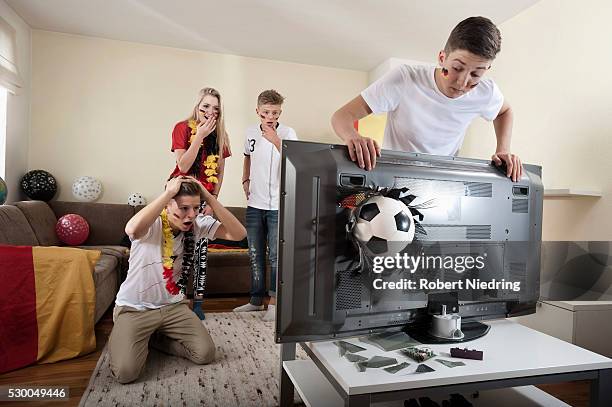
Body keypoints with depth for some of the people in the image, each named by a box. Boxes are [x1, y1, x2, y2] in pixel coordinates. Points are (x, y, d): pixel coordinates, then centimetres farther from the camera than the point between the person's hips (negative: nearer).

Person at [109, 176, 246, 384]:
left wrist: (208, 196, -28)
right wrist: (168, 192, -42)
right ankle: (123, 339, 18)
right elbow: (132, 230, -49)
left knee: (206, 353, -8)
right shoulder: (152, 224, -23)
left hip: (173, 306, 4)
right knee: (125, 372, -19)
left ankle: (155, 338, 18)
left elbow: (238, 233, -22)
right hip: (135, 308, -4)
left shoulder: (198, 224, -10)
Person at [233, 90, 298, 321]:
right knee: (255, 255, 13)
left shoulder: (288, 133, -8)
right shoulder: (251, 132, 6)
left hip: (278, 206, -5)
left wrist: (276, 141, -27)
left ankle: (274, 301, 16)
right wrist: (245, 181, 13)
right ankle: (256, 299, 28)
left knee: (276, 256, 2)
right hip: (254, 204, 5)